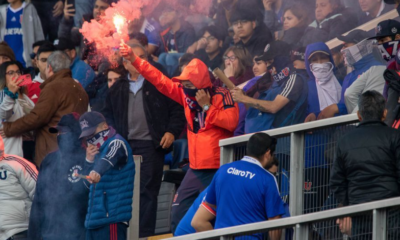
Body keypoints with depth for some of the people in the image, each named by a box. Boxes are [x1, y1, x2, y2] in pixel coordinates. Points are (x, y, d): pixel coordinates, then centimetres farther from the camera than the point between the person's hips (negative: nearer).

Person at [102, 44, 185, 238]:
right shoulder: (117, 89, 16)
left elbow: (176, 110, 5)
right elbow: (108, 114, 20)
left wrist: (172, 131, -7)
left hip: (151, 146, -4)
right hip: (124, 146, 4)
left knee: (147, 191, -6)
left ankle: (145, 234, -5)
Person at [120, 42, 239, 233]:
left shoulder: (221, 96, -8)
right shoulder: (186, 95, 10)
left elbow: (231, 122, -19)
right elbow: (160, 80, 11)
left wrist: (207, 107, -15)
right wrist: (134, 60, 7)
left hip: (218, 169, -7)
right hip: (195, 169, 7)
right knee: (179, 217, 5)